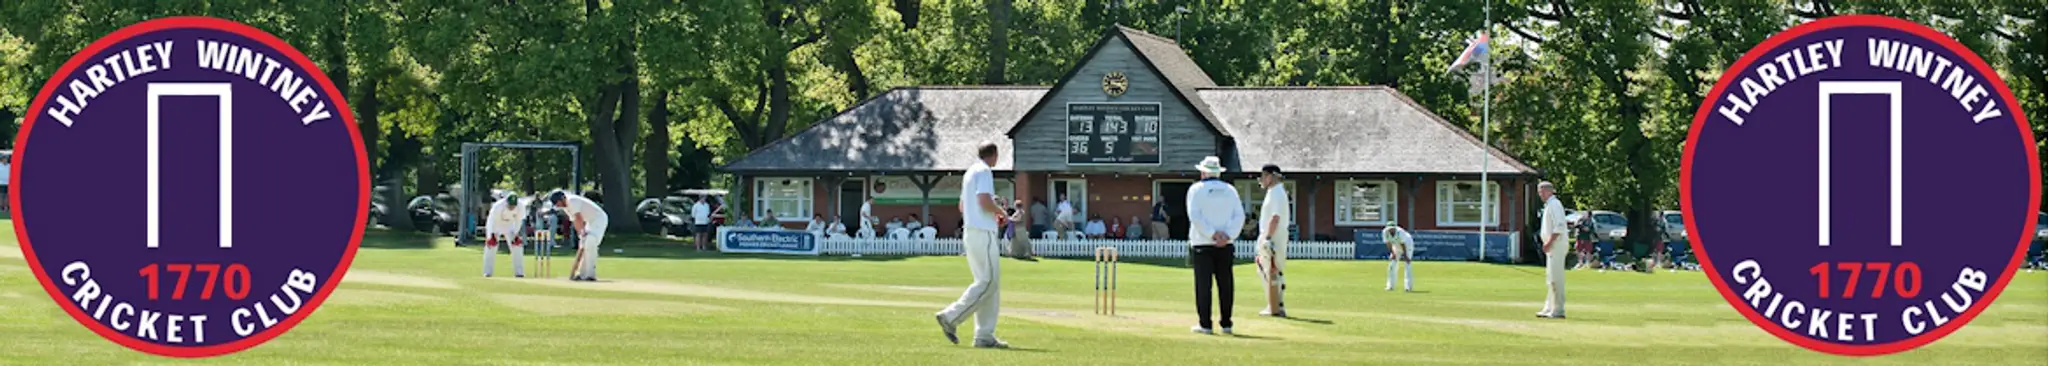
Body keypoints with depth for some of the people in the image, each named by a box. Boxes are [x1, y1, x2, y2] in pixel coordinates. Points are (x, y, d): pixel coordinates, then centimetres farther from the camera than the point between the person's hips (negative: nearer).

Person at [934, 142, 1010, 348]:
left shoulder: (970, 173, 21)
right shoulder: (984, 172, -7)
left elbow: (962, 207, 26)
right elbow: (985, 201, -21)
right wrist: (1000, 210, -2)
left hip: (971, 234, 10)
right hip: (983, 233, -10)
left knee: (989, 283, 8)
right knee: (989, 281, -12)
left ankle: (984, 336, 3)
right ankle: (951, 317, -16)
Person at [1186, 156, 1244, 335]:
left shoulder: (1196, 189, 0)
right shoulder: (1230, 190, 11)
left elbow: (1195, 216, -10)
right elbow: (1239, 216, 2)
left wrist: (1213, 234, -11)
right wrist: (1227, 235, -6)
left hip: (1202, 244, -3)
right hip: (1225, 246, 3)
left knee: (1203, 284, -2)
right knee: (1226, 284, 7)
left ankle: (1205, 324, -6)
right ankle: (1226, 324, 7)